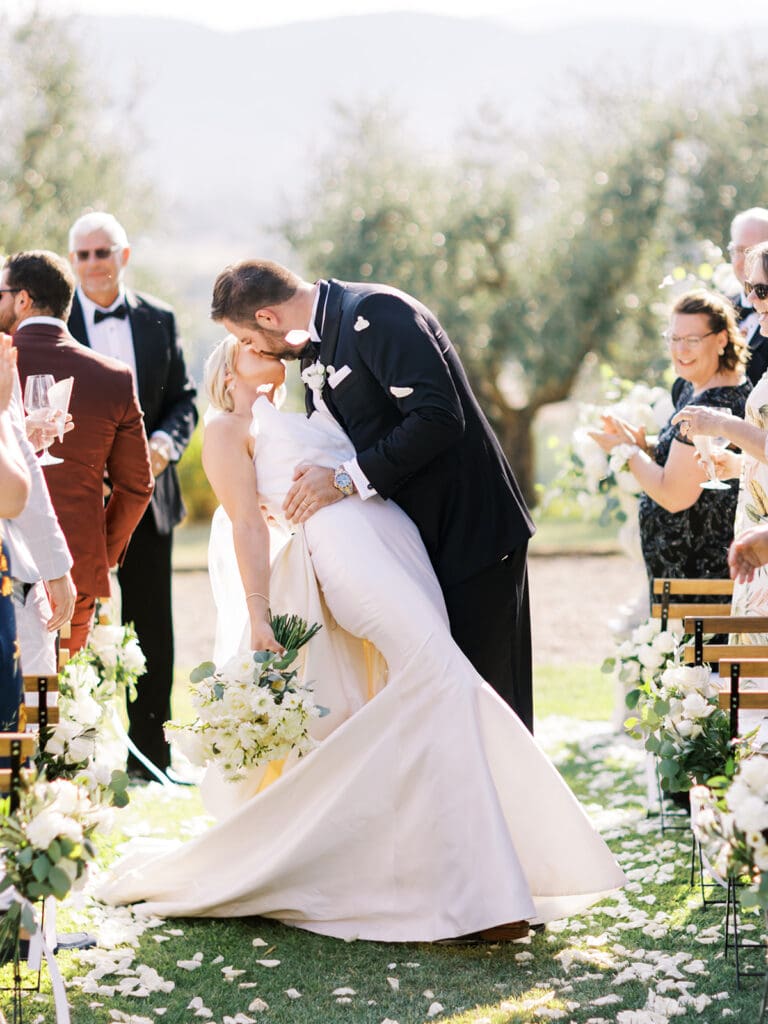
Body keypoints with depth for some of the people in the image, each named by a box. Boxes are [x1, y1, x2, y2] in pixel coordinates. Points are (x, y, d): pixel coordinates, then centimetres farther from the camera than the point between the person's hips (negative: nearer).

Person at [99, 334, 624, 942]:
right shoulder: (228, 431, 16)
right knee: (438, 671, -23)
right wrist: (258, 616, -7)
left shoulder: (307, 417, 36)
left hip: (398, 540, 7)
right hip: (337, 543, -7)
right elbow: (248, 524, 2)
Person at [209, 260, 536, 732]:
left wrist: (348, 479, -19)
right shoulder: (318, 349, 13)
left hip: (470, 532, -9)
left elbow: (438, 418, -26)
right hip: (416, 543, 9)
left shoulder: (375, 313, -16)